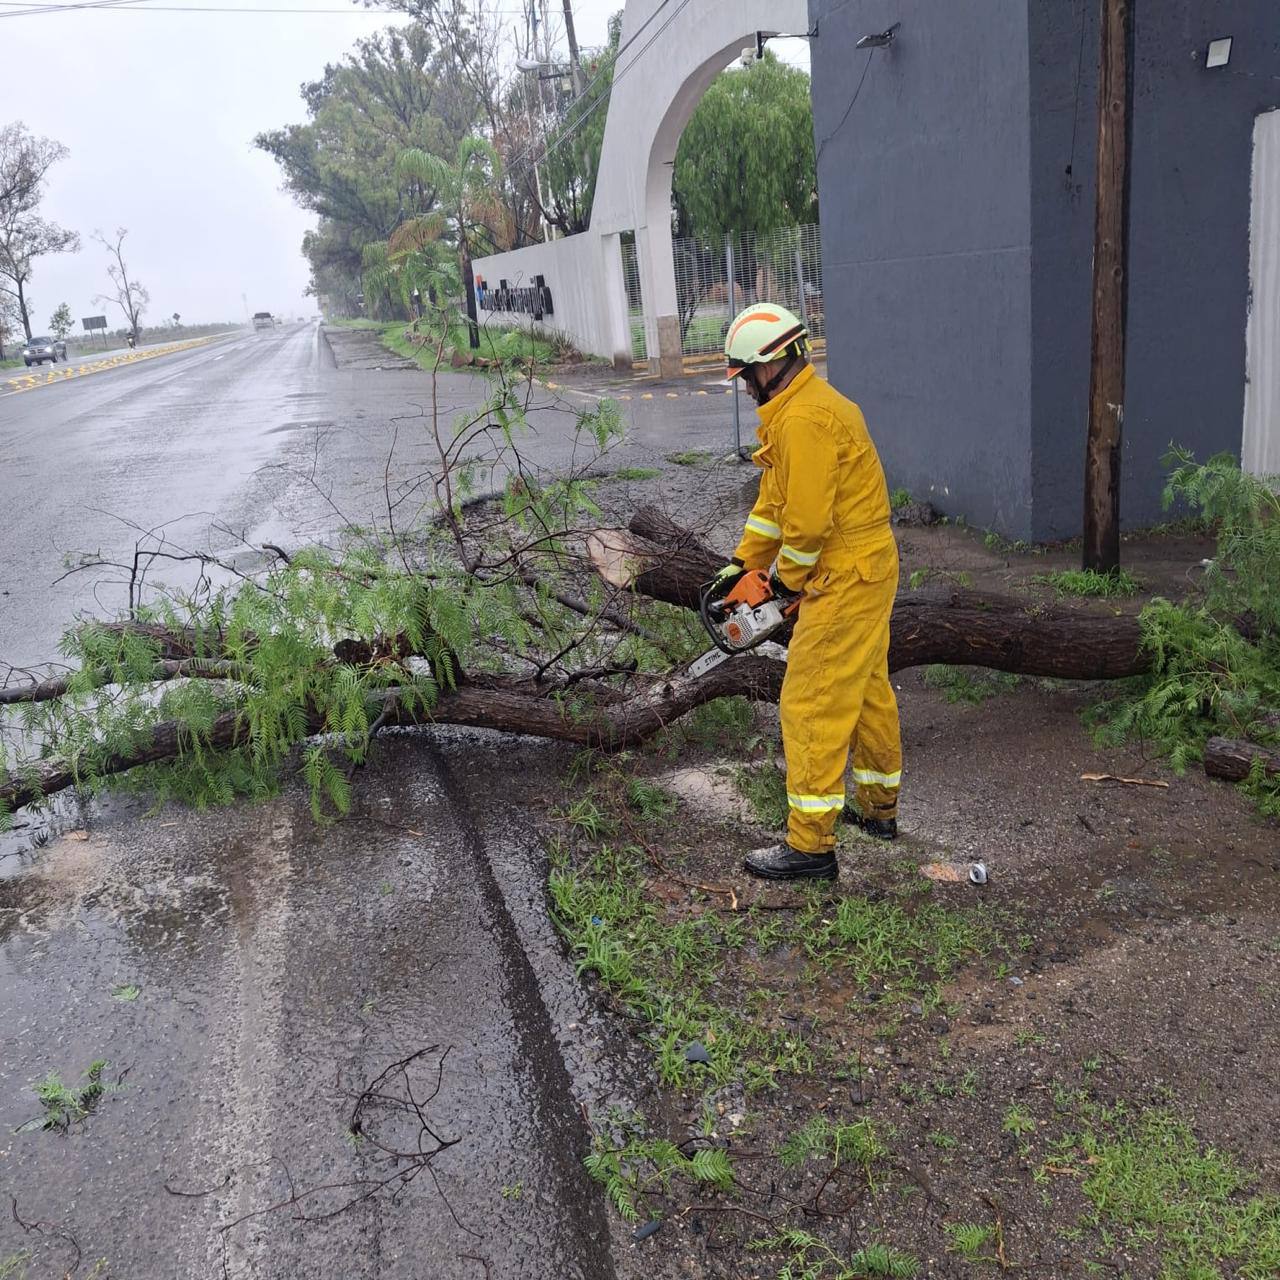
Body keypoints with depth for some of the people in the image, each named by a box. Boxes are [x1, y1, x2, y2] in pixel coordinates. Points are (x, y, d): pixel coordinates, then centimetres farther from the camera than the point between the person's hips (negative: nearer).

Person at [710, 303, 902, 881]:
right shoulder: (810, 403, 14)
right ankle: (878, 807, 37)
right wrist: (741, 565, 15)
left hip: (845, 579, -11)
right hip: (870, 570, 11)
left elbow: (808, 520, -25)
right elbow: (775, 500, 17)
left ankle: (810, 844, 2)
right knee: (868, 690, 21)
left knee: (813, 705, -5)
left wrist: (787, 581, -8)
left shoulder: (803, 420, -22)